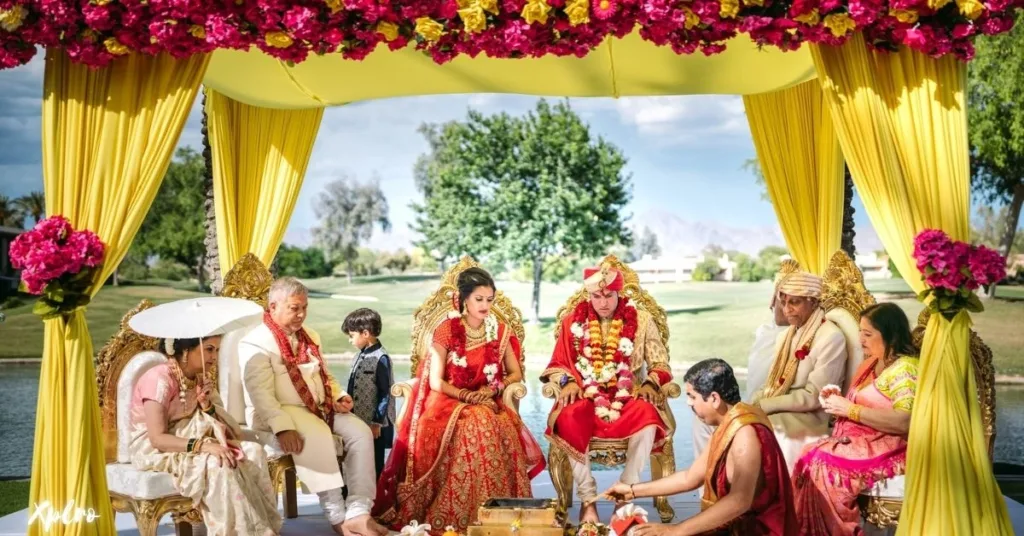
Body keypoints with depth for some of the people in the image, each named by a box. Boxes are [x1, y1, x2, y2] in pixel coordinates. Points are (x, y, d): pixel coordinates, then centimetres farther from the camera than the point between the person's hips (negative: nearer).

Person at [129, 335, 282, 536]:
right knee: (217, 464, -33)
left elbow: (207, 424, 5)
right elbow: (157, 438, -26)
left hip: (186, 441, 7)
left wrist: (206, 404, -15)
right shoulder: (159, 378, -20)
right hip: (154, 450, -7)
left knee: (253, 452, -15)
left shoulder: (198, 379, 4)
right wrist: (203, 446, -36)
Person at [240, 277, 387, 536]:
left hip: (319, 408, 8)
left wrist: (339, 397, 3)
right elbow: (261, 395, -19)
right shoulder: (256, 343, -10)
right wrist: (284, 427, -31)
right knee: (318, 435, -36)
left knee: (361, 433, -15)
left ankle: (358, 512, -22)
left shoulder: (309, 337, 16)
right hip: (279, 413, -8)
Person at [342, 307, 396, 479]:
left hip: (374, 425, -8)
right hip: (358, 421, 8)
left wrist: (377, 422, -15)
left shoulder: (381, 359, -15)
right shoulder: (360, 356, 9)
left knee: (375, 466, 3)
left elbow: (385, 394, -15)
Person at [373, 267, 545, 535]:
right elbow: (436, 382, -6)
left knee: (504, 429, -32)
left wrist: (494, 388, -8)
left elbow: (516, 373, 11)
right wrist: (467, 396, -18)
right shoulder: (446, 330, -4)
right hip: (449, 402, -3)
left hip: (488, 403, 3)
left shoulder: (500, 331, 8)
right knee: (473, 425, -37)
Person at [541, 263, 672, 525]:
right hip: (585, 398, 0)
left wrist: (650, 384, -12)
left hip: (626, 398, 0)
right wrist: (568, 382, -11)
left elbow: (660, 363, 9)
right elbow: (558, 364, 11)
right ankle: (588, 499, -22)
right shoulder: (573, 321, 7)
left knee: (648, 417, -35)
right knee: (570, 418, -36)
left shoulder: (641, 320, 6)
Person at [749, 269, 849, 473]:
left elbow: (813, 396, -16)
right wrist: (753, 406, -7)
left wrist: (764, 406, -17)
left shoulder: (831, 337, -11)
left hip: (807, 421, -7)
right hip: (776, 415, 7)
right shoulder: (785, 336, 15)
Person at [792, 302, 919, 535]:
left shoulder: (905, 368, -11)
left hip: (887, 450, -8)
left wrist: (850, 409, -19)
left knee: (821, 465, -23)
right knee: (809, 456, -13)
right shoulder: (870, 363, 16)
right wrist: (838, 401, 0)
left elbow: (904, 421, -23)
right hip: (858, 441, 8)